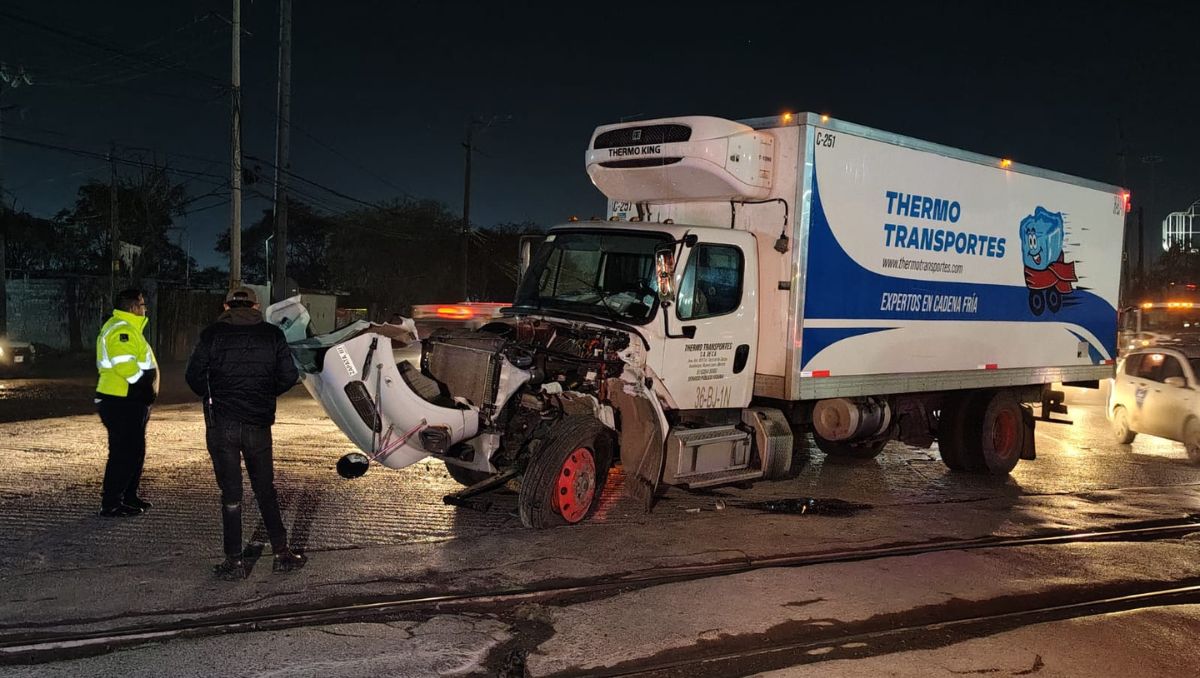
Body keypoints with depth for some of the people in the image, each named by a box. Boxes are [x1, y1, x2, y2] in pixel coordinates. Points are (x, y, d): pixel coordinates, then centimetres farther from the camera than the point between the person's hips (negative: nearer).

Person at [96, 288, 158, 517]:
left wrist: (147, 391, 16)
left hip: (130, 403, 11)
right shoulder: (121, 330, -17)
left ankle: (128, 497, 27)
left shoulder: (127, 328, 19)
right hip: (122, 404, -11)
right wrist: (146, 387, -17)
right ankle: (111, 504, -1)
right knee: (123, 454, -6)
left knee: (135, 452, 18)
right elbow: (125, 365, -28)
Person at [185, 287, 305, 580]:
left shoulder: (212, 334, -2)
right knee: (265, 490, 14)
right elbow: (289, 376, 1)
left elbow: (194, 375, -5)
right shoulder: (272, 335, 2)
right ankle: (282, 553, 15)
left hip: (220, 425, -1)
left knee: (230, 494, 5)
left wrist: (213, 397, 14)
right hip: (258, 425, 1)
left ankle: (234, 561, 8)